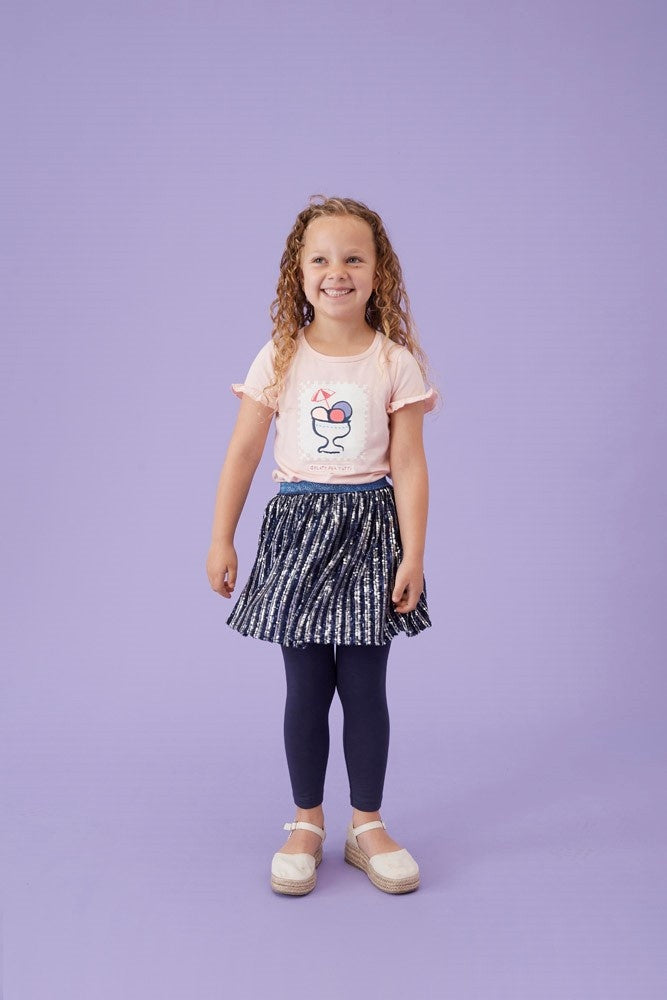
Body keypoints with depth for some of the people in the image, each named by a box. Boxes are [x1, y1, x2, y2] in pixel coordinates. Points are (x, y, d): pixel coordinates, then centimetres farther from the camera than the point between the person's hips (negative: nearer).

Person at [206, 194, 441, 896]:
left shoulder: (396, 362, -1)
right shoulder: (280, 358, 1)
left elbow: (409, 465, -2)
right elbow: (242, 453, 3)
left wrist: (412, 554, -6)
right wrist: (221, 540, 1)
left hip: (369, 529, 0)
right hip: (297, 525, 1)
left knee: (364, 684, 4)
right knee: (306, 685, 6)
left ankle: (367, 824, 20)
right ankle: (306, 824, 21)